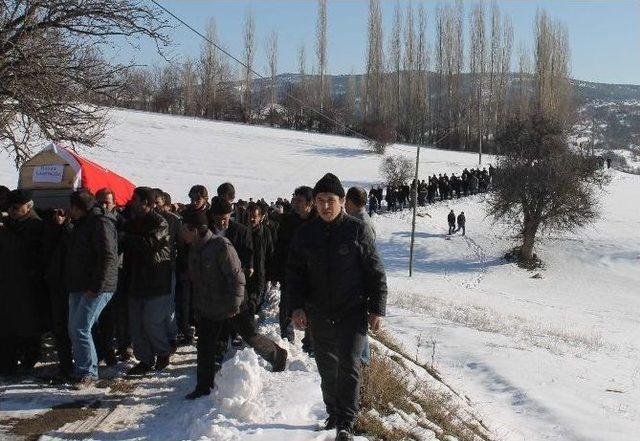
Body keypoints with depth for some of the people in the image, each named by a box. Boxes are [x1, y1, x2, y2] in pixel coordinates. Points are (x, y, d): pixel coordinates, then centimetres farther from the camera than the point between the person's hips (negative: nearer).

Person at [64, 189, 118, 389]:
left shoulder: (100, 223, -13)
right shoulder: (82, 224, 18)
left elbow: (108, 257, -21)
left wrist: (96, 288, -23)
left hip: (96, 289, -10)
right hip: (78, 288, 10)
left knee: (81, 329, -11)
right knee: (74, 330, 9)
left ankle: (88, 373, -1)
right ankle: (83, 370, 18)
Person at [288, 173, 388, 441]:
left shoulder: (357, 230, -5)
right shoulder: (305, 234, 3)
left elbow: (375, 273, -2)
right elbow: (295, 273, 8)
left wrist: (377, 309, -5)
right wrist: (297, 306, -4)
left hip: (353, 313, -3)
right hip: (319, 316, 4)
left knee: (349, 365, -10)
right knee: (327, 368, 13)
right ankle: (333, 413, 30)